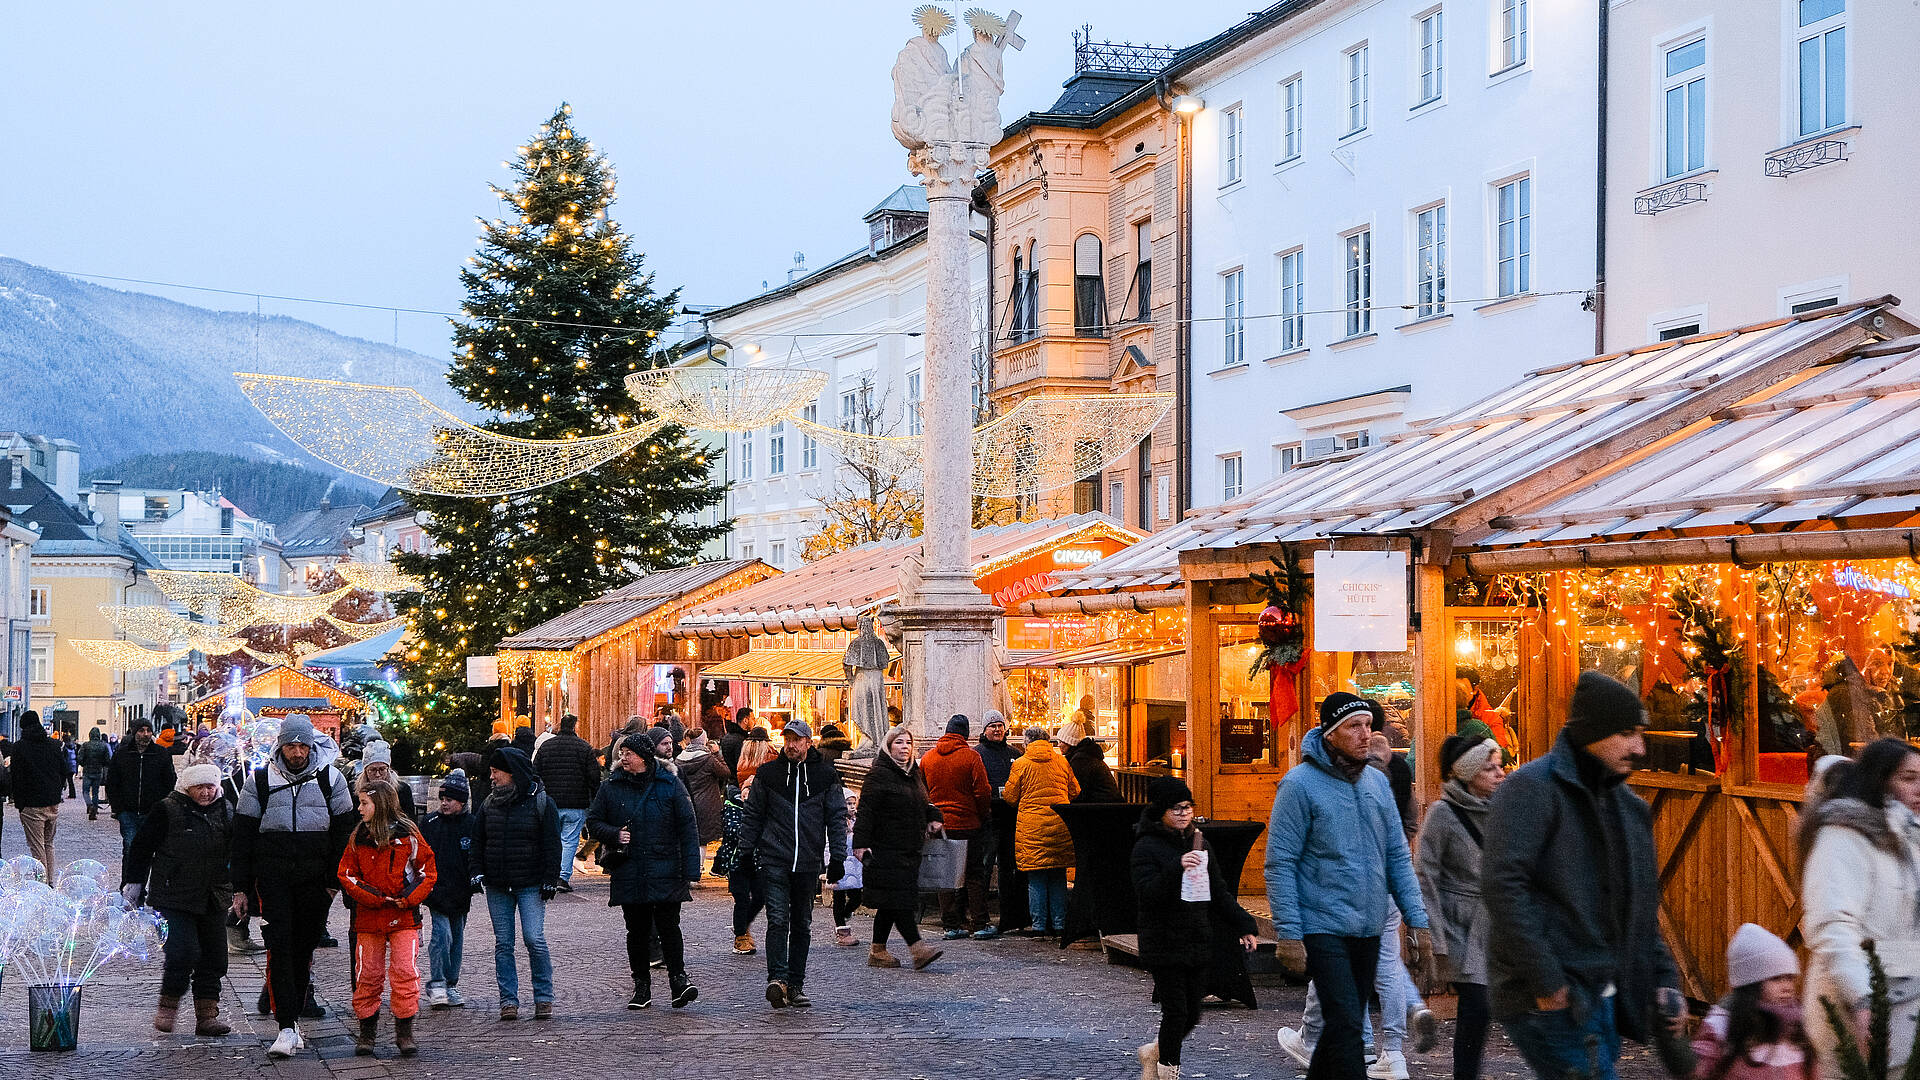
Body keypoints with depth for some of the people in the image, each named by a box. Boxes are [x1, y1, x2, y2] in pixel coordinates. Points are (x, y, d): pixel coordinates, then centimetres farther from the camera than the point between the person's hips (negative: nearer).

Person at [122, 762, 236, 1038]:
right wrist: (133, 883, -2)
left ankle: (207, 1014, 13)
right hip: (174, 898, -5)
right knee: (183, 953, -15)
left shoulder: (226, 812, 10)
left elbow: (236, 854, 21)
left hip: (213, 901, 5)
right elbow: (142, 847, 0)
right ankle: (167, 1005, 6)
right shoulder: (168, 811, -5)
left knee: (213, 957, 4)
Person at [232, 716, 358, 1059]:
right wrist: (240, 889, 2)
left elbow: (343, 832, 7)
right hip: (272, 877, -1)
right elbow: (242, 835, 6)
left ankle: (292, 1014, 22)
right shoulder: (259, 780, 4)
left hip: (315, 879, 1)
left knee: (304, 948, 7)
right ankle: (287, 1029, -14)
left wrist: (335, 882, 0)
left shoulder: (330, 778, 5)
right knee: (279, 947, -11)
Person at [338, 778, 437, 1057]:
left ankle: (404, 1033, -1)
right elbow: (346, 874, 4)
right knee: (367, 974, 4)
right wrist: (373, 898, -9)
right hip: (369, 918, 2)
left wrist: (409, 899, -10)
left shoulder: (408, 834, -2)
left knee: (405, 972, -8)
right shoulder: (358, 838, 5)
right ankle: (366, 1032, 14)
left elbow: (428, 870, 2)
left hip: (404, 918, -2)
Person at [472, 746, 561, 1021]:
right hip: (497, 887, 4)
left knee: (534, 939, -11)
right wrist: (477, 871, 3)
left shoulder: (541, 802, -2)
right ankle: (508, 1000, 8)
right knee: (503, 944, 4)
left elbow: (551, 844, -3)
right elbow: (477, 840, 16)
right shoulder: (490, 803, 11)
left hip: (530, 885, -4)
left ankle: (544, 998, -1)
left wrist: (549, 879, -8)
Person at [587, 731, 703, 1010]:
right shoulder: (611, 788, 7)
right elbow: (593, 822, 13)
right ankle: (641, 985, 15)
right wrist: (614, 834, -8)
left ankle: (678, 977, 3)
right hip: (628, 875, 2)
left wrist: (690, 871, -6)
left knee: (668, 927, -8)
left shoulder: (670, 785, 2)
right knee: (637, 931, 6)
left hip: (665, 873, -2)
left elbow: (687, 829, 1)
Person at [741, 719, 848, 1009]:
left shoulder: (826, 776, 5)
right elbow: (753, 816, 11)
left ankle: (796, 985, 15)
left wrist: (837, 858, 2)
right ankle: (777, 979, -21)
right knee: (778, 920, -14)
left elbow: (837, 818, 8)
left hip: (808, 863, 2)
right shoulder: (768, 774, 5)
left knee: (801, 924, 8)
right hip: (774, 862, -2)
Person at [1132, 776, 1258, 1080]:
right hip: (1164, 944, -6)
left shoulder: (1199, 843, 12)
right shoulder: (1147, 847, -8)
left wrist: (1243, 926, 13)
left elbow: (1219, 892, 19)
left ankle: (1154, 1052, 31)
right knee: (1176, 1012, -7)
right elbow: (1146, 893, -20)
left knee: (1192, 1014, 8)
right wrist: (1177, 868, -33)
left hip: (1198, 941, 6)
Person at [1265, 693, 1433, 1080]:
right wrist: (1288, 933, -15)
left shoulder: (1377, 782, 10)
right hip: (1322, 928, -6)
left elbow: (1398, 857, 13)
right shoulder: (1300, 784, -9)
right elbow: (1279, 864, -10)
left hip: (1368, 931, 6)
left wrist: (1418, 921, 5)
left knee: (1344, 1025, 12)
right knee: (1346, 1025, -13)